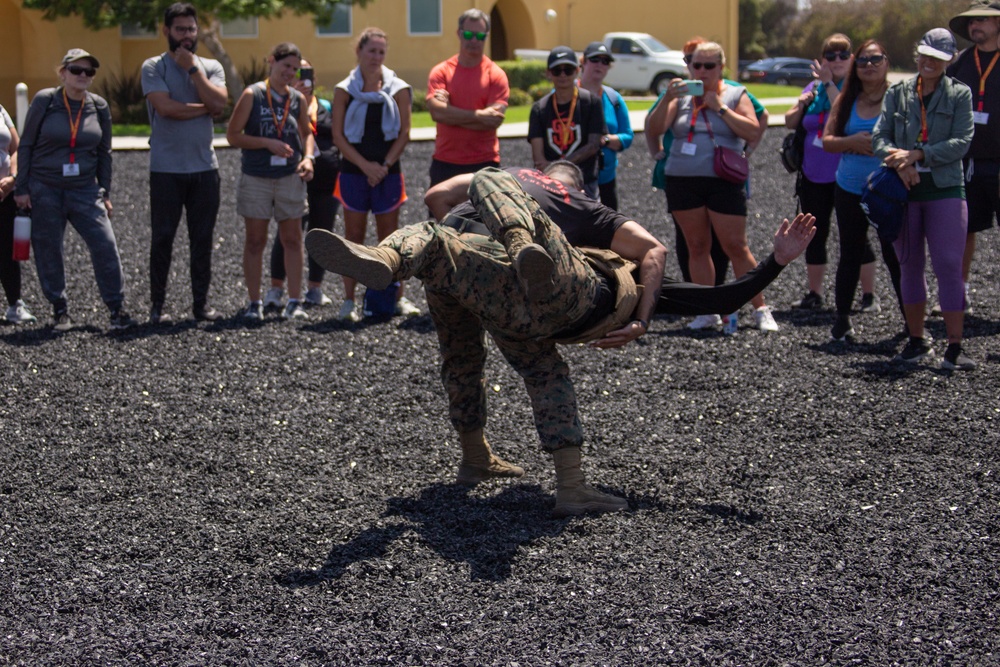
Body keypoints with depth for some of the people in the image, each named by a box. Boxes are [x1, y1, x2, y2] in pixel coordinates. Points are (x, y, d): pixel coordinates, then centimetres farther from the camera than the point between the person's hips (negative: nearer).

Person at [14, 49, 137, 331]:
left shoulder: (99, 106, 3)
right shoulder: (44, 101, -4)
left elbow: (104, 152, 11)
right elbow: (26, 146, 0)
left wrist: (105, 193, 9)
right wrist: (21, 188, -3)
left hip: (85, 189, 1)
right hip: (44, 189, -1)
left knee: (105, 246, -9)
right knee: (48, 252, 3)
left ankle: (117, 307, 1)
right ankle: (59, 310, 16)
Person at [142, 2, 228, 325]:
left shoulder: (211, 67, 10)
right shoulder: (154, 67, 0)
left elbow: (219, 102, -8)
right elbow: (166, 107, -16)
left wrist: (193, 67, -7)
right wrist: (205, 109, -6)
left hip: (205, 167, 3)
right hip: (166, 168, -3)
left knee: (203, 239, 6)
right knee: (162, 238, 1)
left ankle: (201, 302, 14)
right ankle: (157, 305, 7)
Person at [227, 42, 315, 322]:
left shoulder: (298, 99, 6)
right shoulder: (252, 95, -5)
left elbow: (306, 133, 19)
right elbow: (233, 135, -6)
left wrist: (308, 157, -1)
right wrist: (268, 144, -16)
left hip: (290, 176, 3)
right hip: (256, 177, -3)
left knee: (293, 239, 3)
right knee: (255, 240, 3)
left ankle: (294, 302, 8)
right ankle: (254, 303, 10)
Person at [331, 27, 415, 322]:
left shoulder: (398, 89, 4)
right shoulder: (345, 90, 2)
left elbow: (404, 134, 2)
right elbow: (338, 136, -1)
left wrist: (384, 165, -10)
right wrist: (365, 165, -12)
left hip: (388, 172, 0)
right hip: (353, 172, 0)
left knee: (390, 237, 4)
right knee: (354, 237, 2)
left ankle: (397, 298, 10)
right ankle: (349, 301, 6)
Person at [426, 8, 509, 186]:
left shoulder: (496, 75, -1)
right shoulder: (440, 72, 4)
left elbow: (494, 119, -12)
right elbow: (436, 111, -12)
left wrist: (451, 114, -11)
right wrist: (478, 115, -16)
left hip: (484, 164, -1)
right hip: (445, 164, 1)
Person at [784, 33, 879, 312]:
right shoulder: (814, 87, 10)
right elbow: (790, 122, 14)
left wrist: (829, 83, -20)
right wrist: (801, 105, -5)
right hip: (813, 176, 6)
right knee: (815, 236, 10)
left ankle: (869, 295, 7)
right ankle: (814, 293, 20)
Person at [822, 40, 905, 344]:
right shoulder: (846, 100, 6)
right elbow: (827, 140, 3)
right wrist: (853, 142, -14)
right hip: (850, 190, 4)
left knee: (895, 255, -2)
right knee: (851, 255, 11)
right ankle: (842, 318, 21)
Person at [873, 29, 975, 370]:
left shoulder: (960, 94, 2)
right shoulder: (897, 93, 8)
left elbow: (961, 142, -8)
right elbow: (879, 137, 1)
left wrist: (916, 155, -17)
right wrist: (899, 162, -19)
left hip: (945, 190, -3)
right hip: (904, 191, 3)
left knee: (949, 267, -8)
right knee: (910, 267, 10)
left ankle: (954, 347, -6)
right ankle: (917, 341, 22)